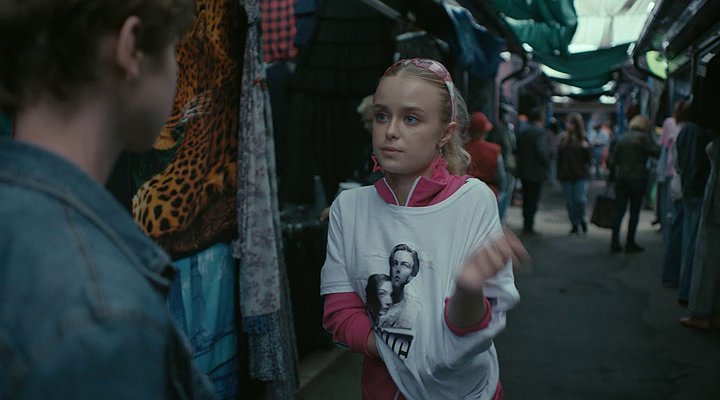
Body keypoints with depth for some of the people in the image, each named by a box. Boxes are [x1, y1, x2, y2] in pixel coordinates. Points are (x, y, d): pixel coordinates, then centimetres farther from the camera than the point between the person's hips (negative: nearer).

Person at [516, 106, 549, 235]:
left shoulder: (523, 132, 8)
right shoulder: (539, 131, -14)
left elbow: (518, 150, 9)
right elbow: (541, 152, -21)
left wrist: (521, 165, 13)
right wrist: (546, 163, -6)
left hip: (523, 171, 7)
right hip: (536, 172, -7)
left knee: (527, 199, 15)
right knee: (533, 200, -1)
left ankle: (526, 225, 22)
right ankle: (529, 226, -1)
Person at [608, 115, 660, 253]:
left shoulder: (622, 137, 8)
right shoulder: (644, 137, -7)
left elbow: (613, 159, 7)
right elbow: (656, 151, -19)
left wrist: (613, 177, 12)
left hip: (621, 177, 4)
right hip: (637, 178, -4)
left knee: (619, 211, 7)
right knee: (634, 211, 5)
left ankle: (614, 243, 3)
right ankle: (630, 243, 7)